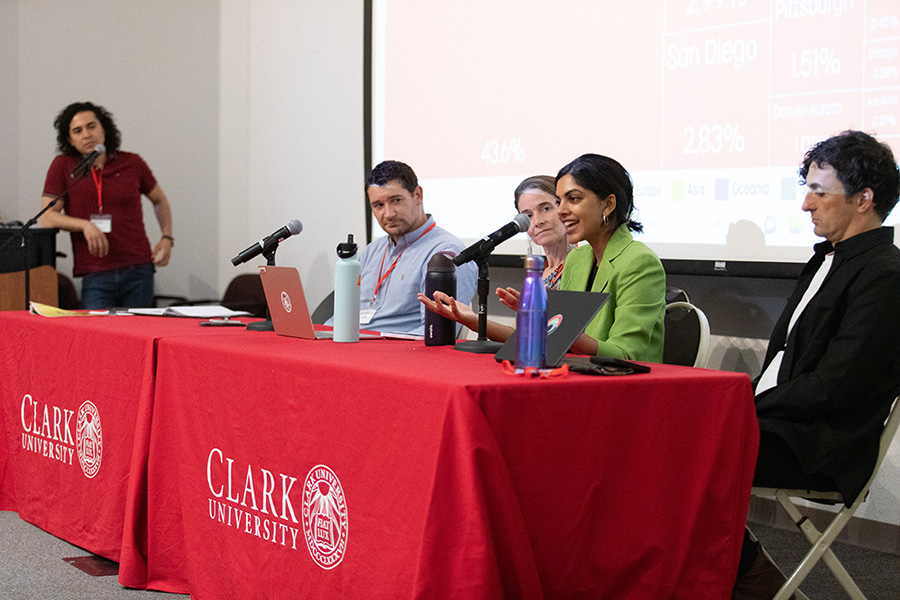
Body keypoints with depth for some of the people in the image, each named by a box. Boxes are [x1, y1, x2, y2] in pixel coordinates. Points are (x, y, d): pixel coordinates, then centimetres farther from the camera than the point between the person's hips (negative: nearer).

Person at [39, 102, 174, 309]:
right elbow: (47, 217, -2)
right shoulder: (62, 166, 4)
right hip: (95, 275, -2)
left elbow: (159, 200, 25)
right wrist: (85, 225, -18)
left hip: (138, 271, 2)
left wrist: (167, 238, 11)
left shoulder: (132, 163, 8)